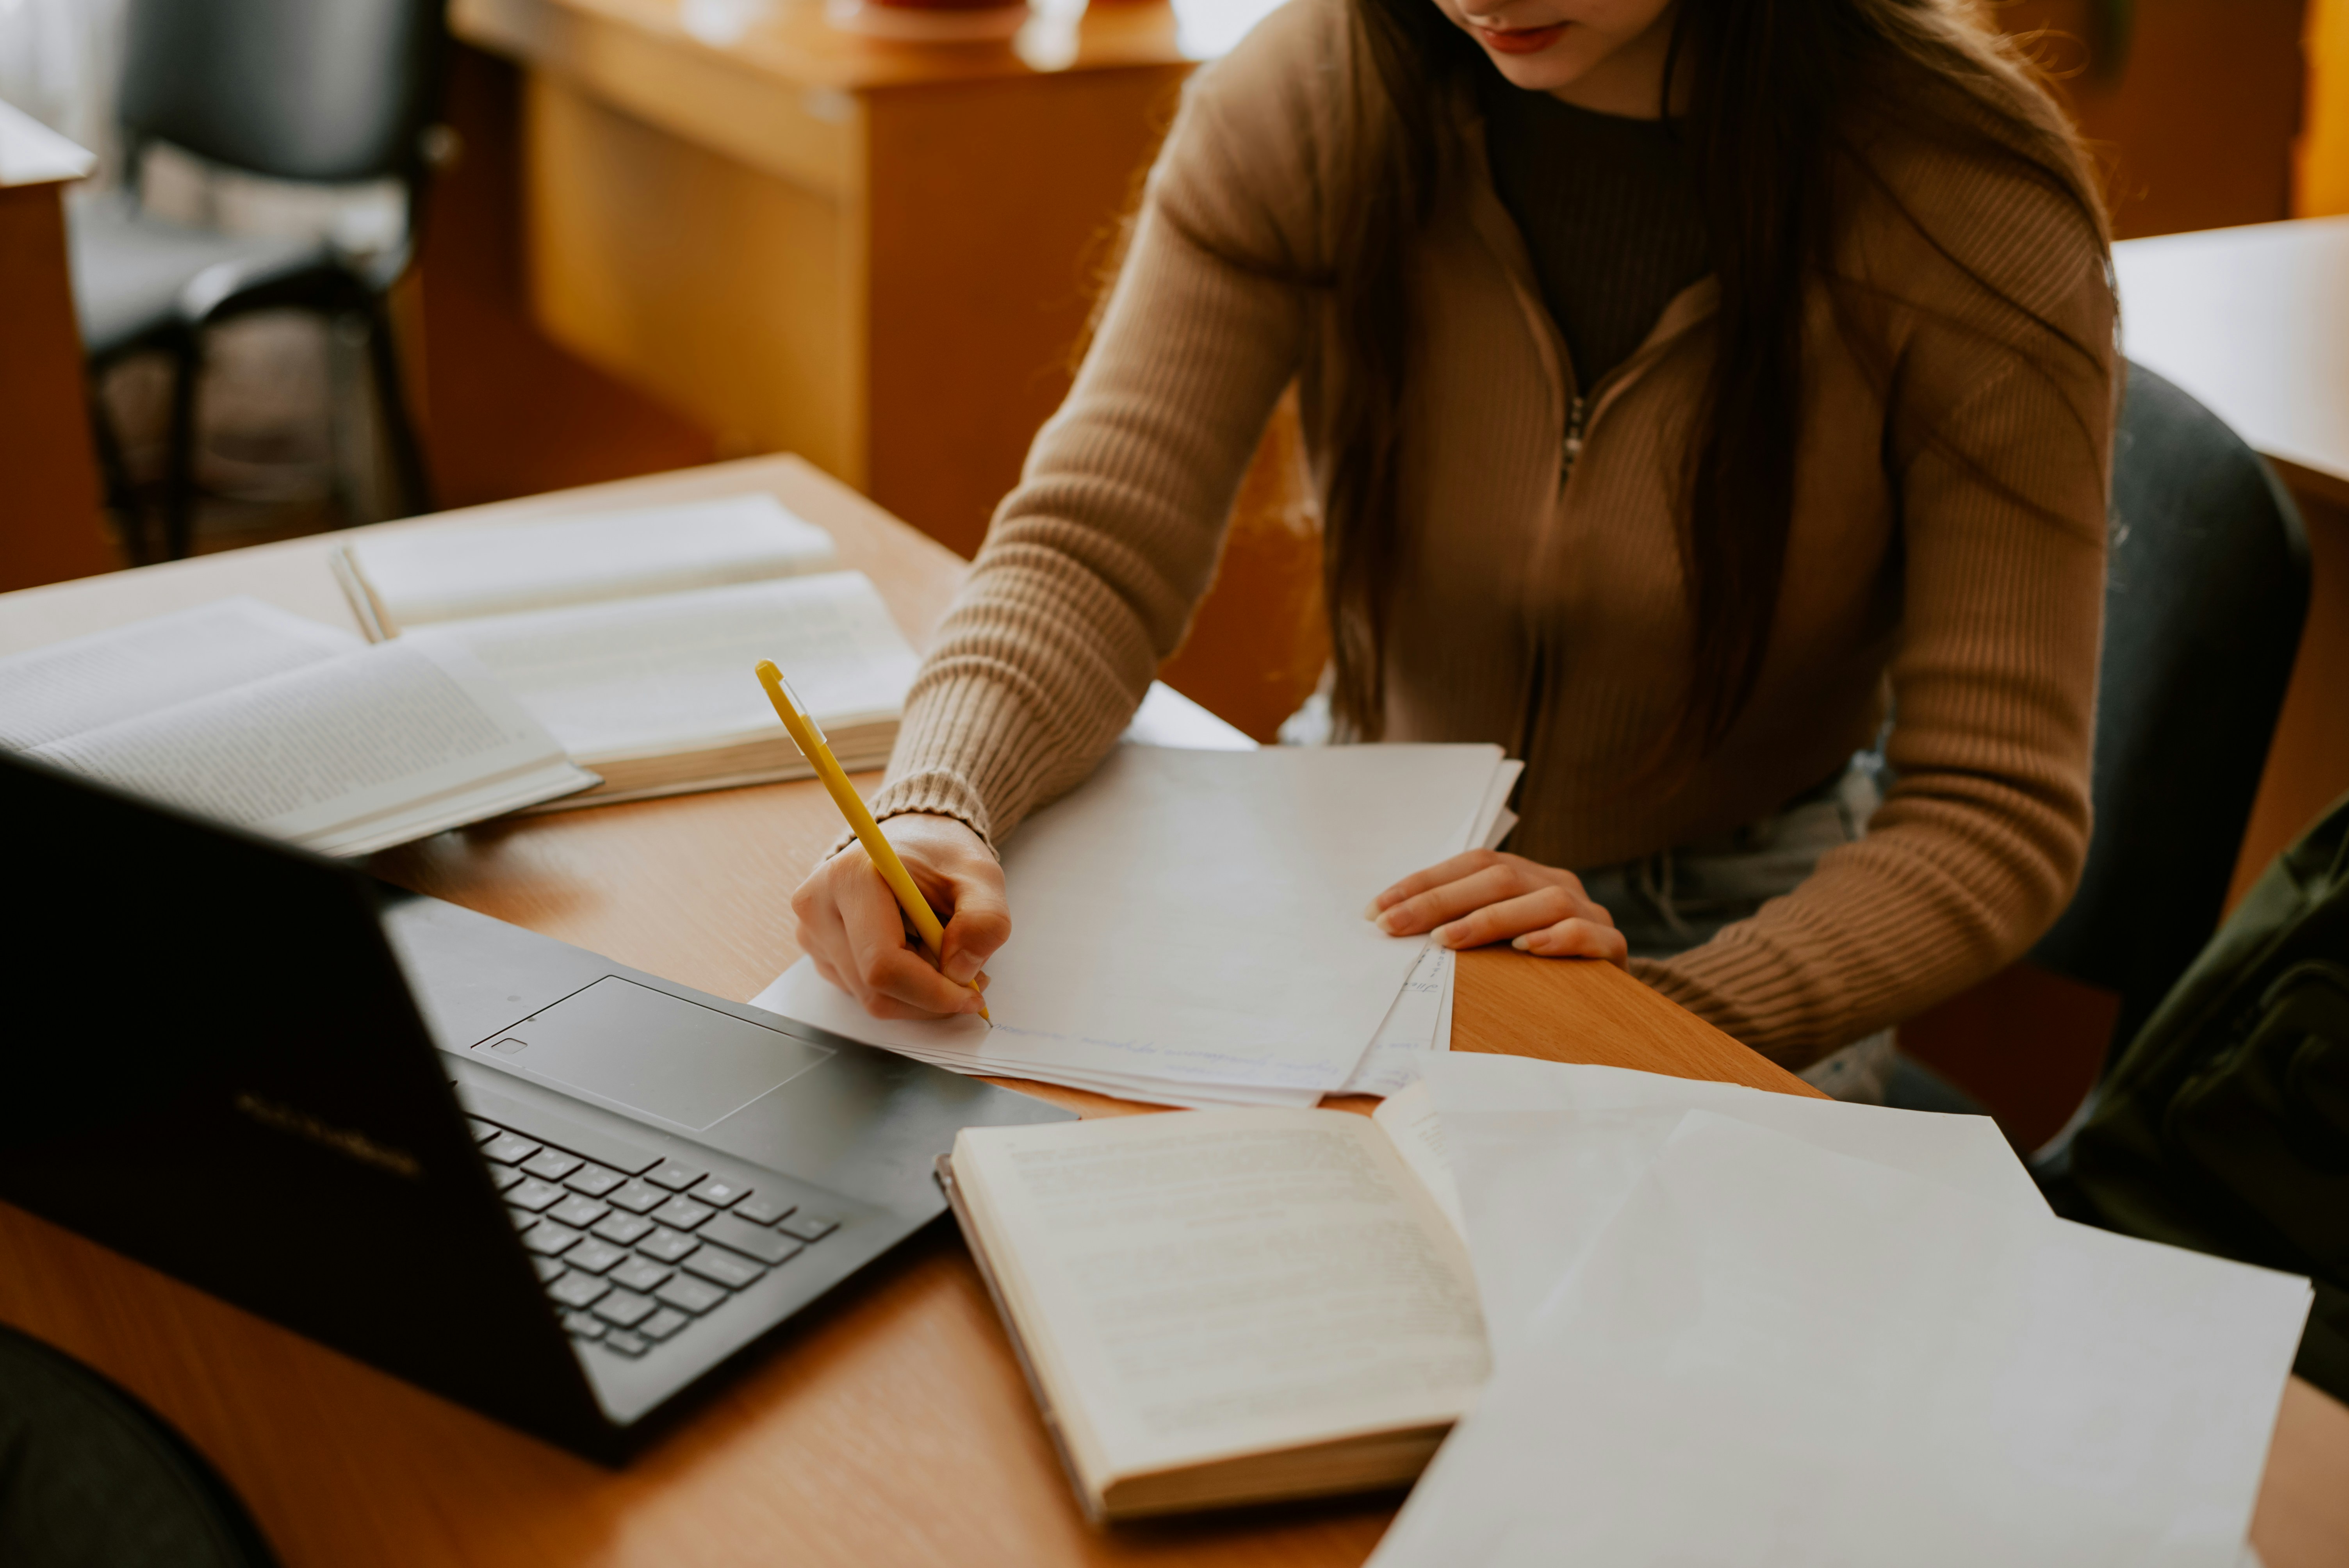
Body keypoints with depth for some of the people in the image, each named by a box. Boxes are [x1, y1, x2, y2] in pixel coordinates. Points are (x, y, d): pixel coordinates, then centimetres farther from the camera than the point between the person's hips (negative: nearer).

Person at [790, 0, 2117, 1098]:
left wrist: (1664, 1012, -33)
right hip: (1368, 877, 3)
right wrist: (933, 811, -38)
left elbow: (2000, 816, -17)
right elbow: (1096, 543, -17)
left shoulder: (1976, 215, -18)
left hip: (1737, 937, -2)